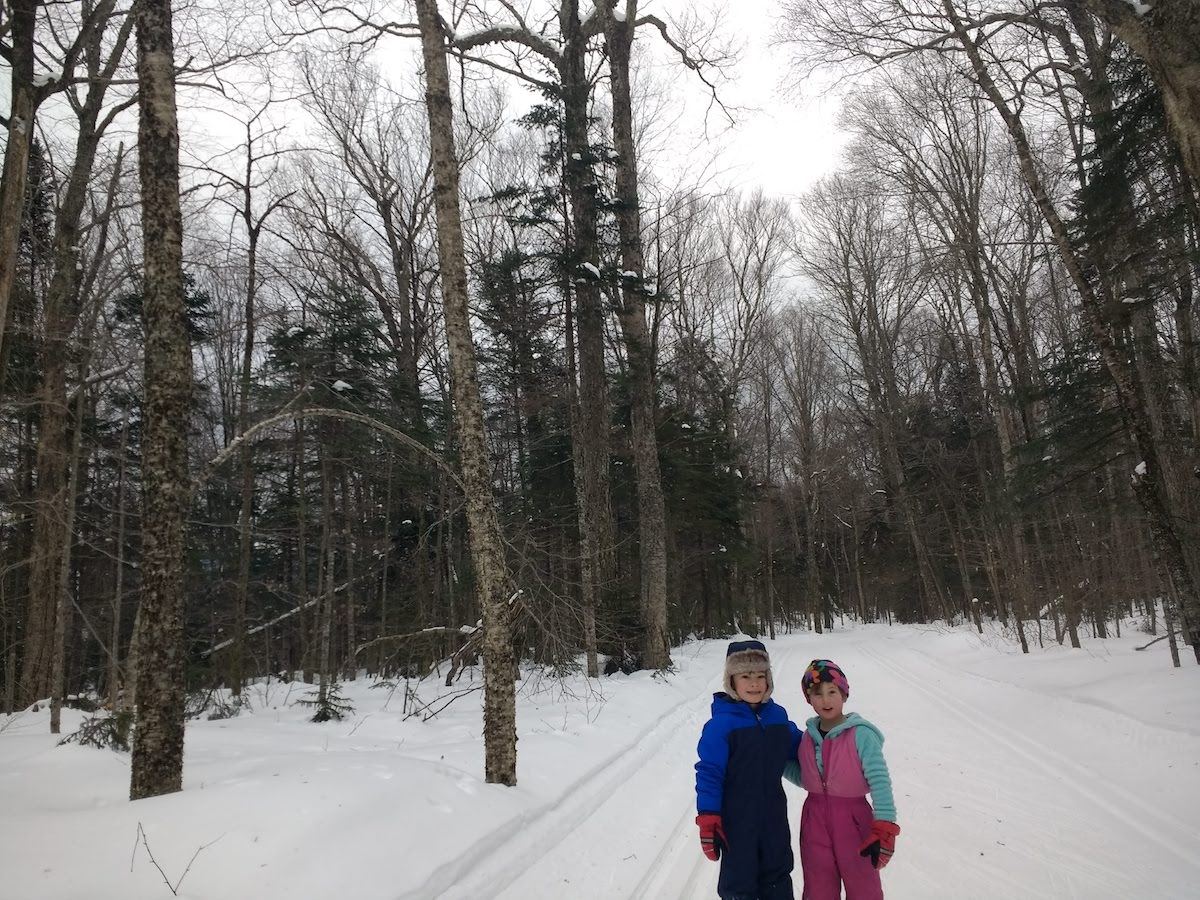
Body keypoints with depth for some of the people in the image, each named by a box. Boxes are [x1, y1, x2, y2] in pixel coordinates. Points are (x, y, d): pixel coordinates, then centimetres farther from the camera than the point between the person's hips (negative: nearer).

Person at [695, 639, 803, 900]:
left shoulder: (778, 715, -2)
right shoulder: (721, 723, -19)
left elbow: (799, 747, 16)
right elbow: (709, 773, -18)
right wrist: (708, 819, -20)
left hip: (773, 816, 5)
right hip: (737, 820, -5)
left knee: (778, 877, 21)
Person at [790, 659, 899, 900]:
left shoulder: (861, 734, -16)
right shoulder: (808, 736, 2)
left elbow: (880, 781, -17)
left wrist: (884, 828, -21)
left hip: (853, 820, -5)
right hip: (815, 821, 5)